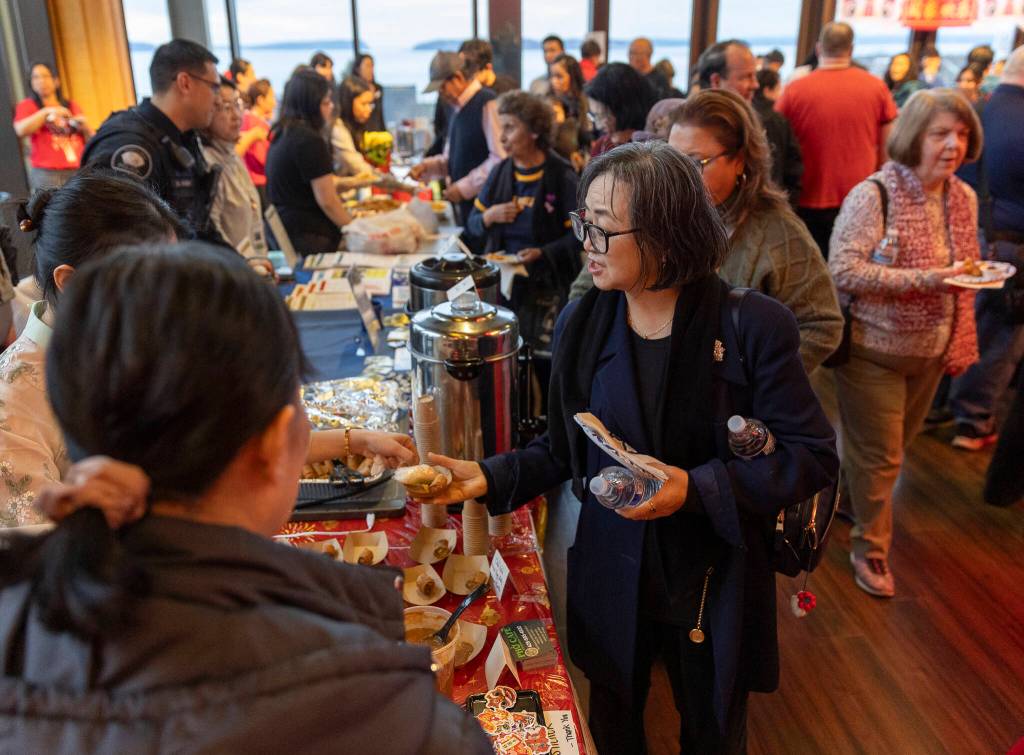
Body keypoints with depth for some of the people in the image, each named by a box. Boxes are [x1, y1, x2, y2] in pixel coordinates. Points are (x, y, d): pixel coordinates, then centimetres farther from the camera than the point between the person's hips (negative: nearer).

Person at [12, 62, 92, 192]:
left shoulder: (72, 106, 21)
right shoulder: (27, 105, 13)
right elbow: (21, 130, -6)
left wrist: (85, 126, 0)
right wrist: (46, 112, -10)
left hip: (78, 170, 3)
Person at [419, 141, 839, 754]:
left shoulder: (752, 328, -18)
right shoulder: (582, 325, -6)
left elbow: (813, 456, -14)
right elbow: (565, 448, 2)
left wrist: (696, 488, -24)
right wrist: (490, 478, -13)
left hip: (716, 581, -2)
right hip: (612, 576, 3)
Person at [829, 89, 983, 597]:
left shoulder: (964, 198, 3)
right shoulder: (874, 195, -19)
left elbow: (960, 279, 13)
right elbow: (843, 270, -25)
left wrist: (960, 346, 11)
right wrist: (922, 280, -32)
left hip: (931, 352, 7)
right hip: (874, 350, -6)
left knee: (896, 444, 22)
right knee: (879, 456, 5)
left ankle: (853, 494, 48)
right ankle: (870, 548, 24)